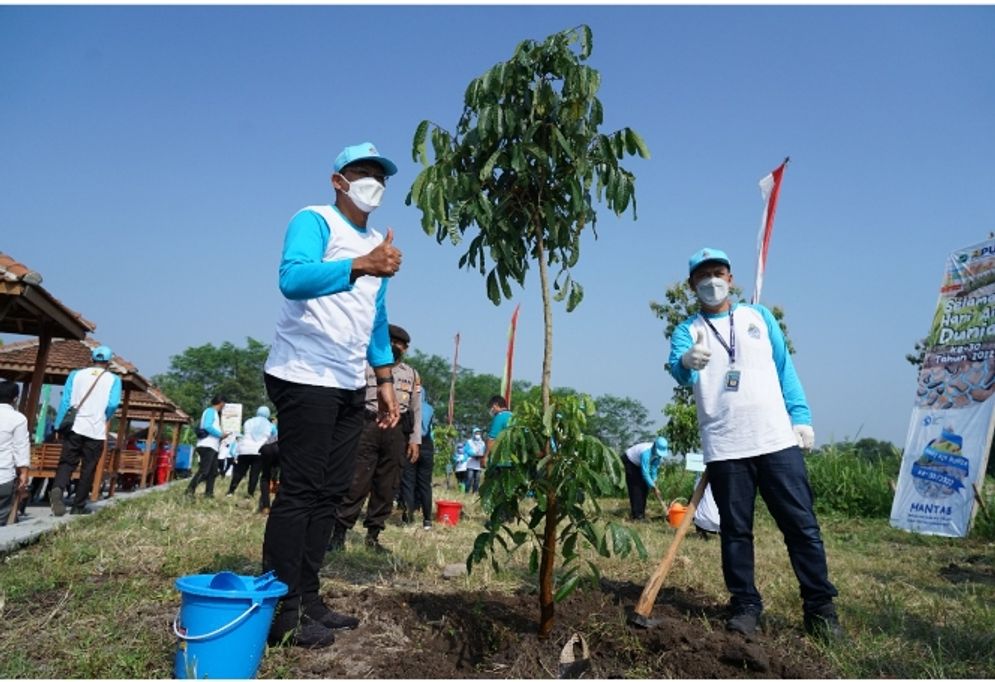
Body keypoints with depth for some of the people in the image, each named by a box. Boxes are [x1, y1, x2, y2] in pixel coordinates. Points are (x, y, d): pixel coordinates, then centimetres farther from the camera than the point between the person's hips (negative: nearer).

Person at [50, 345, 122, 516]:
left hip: (75, 427, 2)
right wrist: (104, 419, 7)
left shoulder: (76, 374, 7)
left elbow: (66, 400, 0)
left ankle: (57, 489, -20)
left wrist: (58, 424, 3)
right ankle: (78, 506, 11)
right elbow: (113, 404, -12)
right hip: (97, 431, -2)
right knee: (88, 469, 7)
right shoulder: (114, 379, 1)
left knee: (66, 463, 7)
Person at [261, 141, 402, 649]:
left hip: (349, 385, 8)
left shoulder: (377, 243, 18)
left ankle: (307, 599, 19)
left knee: (330, 493, 9)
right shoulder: (314, 220, -5)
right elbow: (292, 279, -25)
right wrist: (361, 266, -38)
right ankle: (281, 611, 4)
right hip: (305, 377, -8)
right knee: (299, 492, -6)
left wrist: (385, 382, 17)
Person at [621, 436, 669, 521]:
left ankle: (641, 513, 10)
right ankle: (636, 515, -12)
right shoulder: (646, 453, -40)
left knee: (644, 488, 3)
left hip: (639, 464, 8)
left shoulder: (659, 454, -17)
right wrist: (654, 487, -34)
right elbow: (645, 473, -38)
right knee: (635, 488, -13)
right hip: (629, 461, -8)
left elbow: (654, 468, -8)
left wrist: (653, 482, -16)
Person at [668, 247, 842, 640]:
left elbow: (785, 368, 14)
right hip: (723, 448, -1)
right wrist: (687, 362, -38)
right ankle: (745, 605, 19)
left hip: (778, 440, 1)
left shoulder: (759, 317, 14)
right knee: (735, 530, 6)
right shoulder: (687, 330, 6)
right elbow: (679, 372, -14)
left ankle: (820, 607, 17)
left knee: (801, 526, 4)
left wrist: (801, 416, 3)